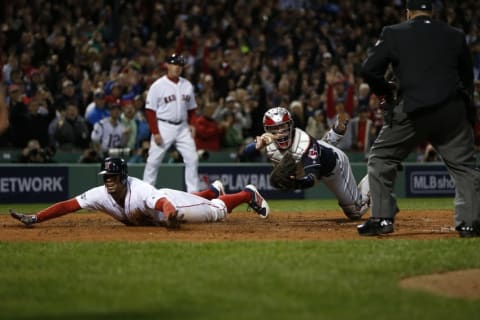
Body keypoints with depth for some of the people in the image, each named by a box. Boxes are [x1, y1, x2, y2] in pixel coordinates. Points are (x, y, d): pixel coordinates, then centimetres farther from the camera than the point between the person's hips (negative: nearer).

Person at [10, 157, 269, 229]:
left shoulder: (139, 192, -45)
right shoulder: (101, 195, -30)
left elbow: (165, 204, -63)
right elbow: (67, 206, -35)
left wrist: (170, 215, -87)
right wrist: (34, 218, -46)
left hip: (170, 203, -6)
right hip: (148, 218, 6)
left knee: (216, 211, 11)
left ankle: (249, 194, 37)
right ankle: (212, 190, 64)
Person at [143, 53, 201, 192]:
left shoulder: (187, 85, 9)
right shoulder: (158, 86, -7)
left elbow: (191, 109, 17)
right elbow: (150, 111, -8)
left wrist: (192, 125, 2)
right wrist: (155, 133, -14)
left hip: (183, 128, 4)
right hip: (164, 127, -4)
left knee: (192, 159, -2)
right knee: (154, 161, -1)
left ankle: (194, 192, 3)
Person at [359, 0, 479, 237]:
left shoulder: (393, 33, 5)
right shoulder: (455, 35, 12)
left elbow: (369, 70, 1)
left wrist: (385, 93, 16)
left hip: (412, 111, -2)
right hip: (453, 110, 2)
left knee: (381, 158, 14)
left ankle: (382, 218, 7)